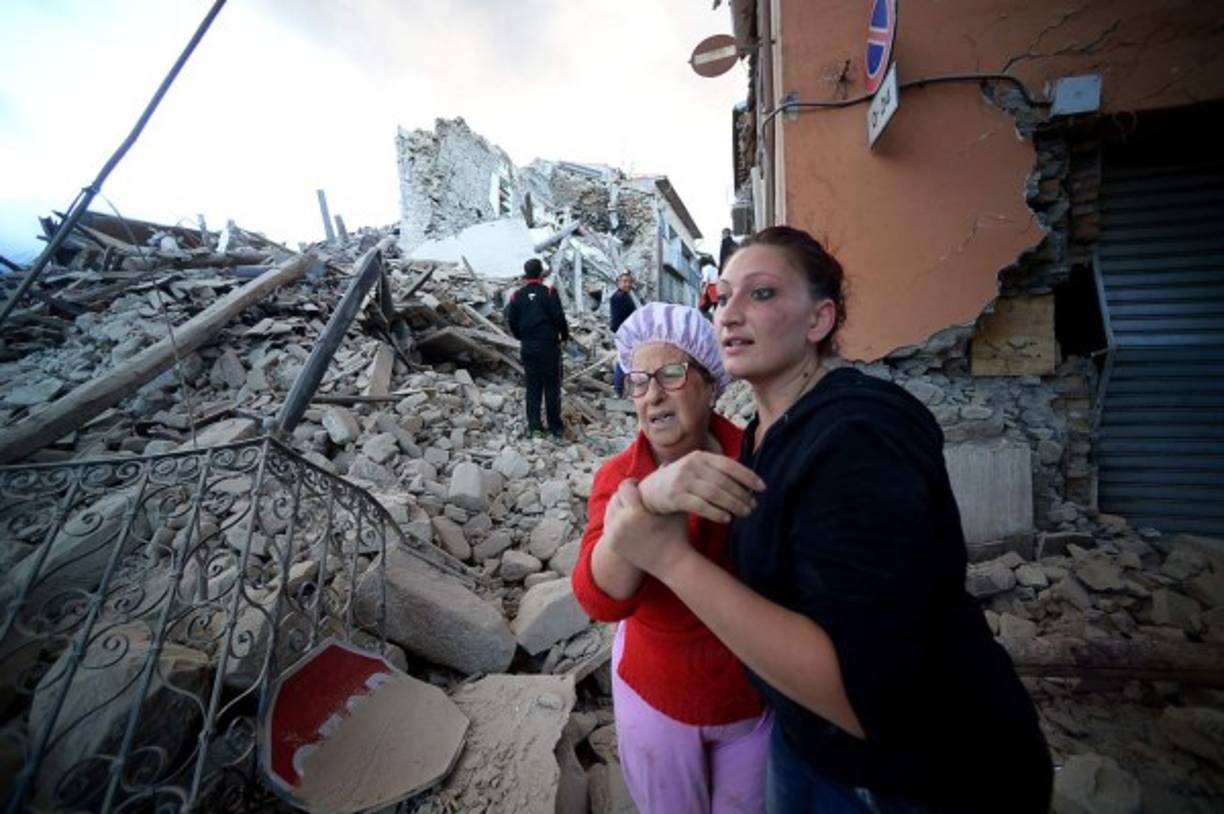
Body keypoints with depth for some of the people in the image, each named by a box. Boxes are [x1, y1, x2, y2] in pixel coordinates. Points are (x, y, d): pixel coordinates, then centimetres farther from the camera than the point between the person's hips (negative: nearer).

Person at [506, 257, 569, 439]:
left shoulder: (517, 296, 3)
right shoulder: (549, 292, -8)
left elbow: (511, 321, 5)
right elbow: (559, 316, -11)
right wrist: (565, 335, 6)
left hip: (528, 347, 4)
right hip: (549, 345, -3)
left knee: (532, 386, 10)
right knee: (552, 386, 4)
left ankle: (534, 426, 11)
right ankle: (555, 427, 9)